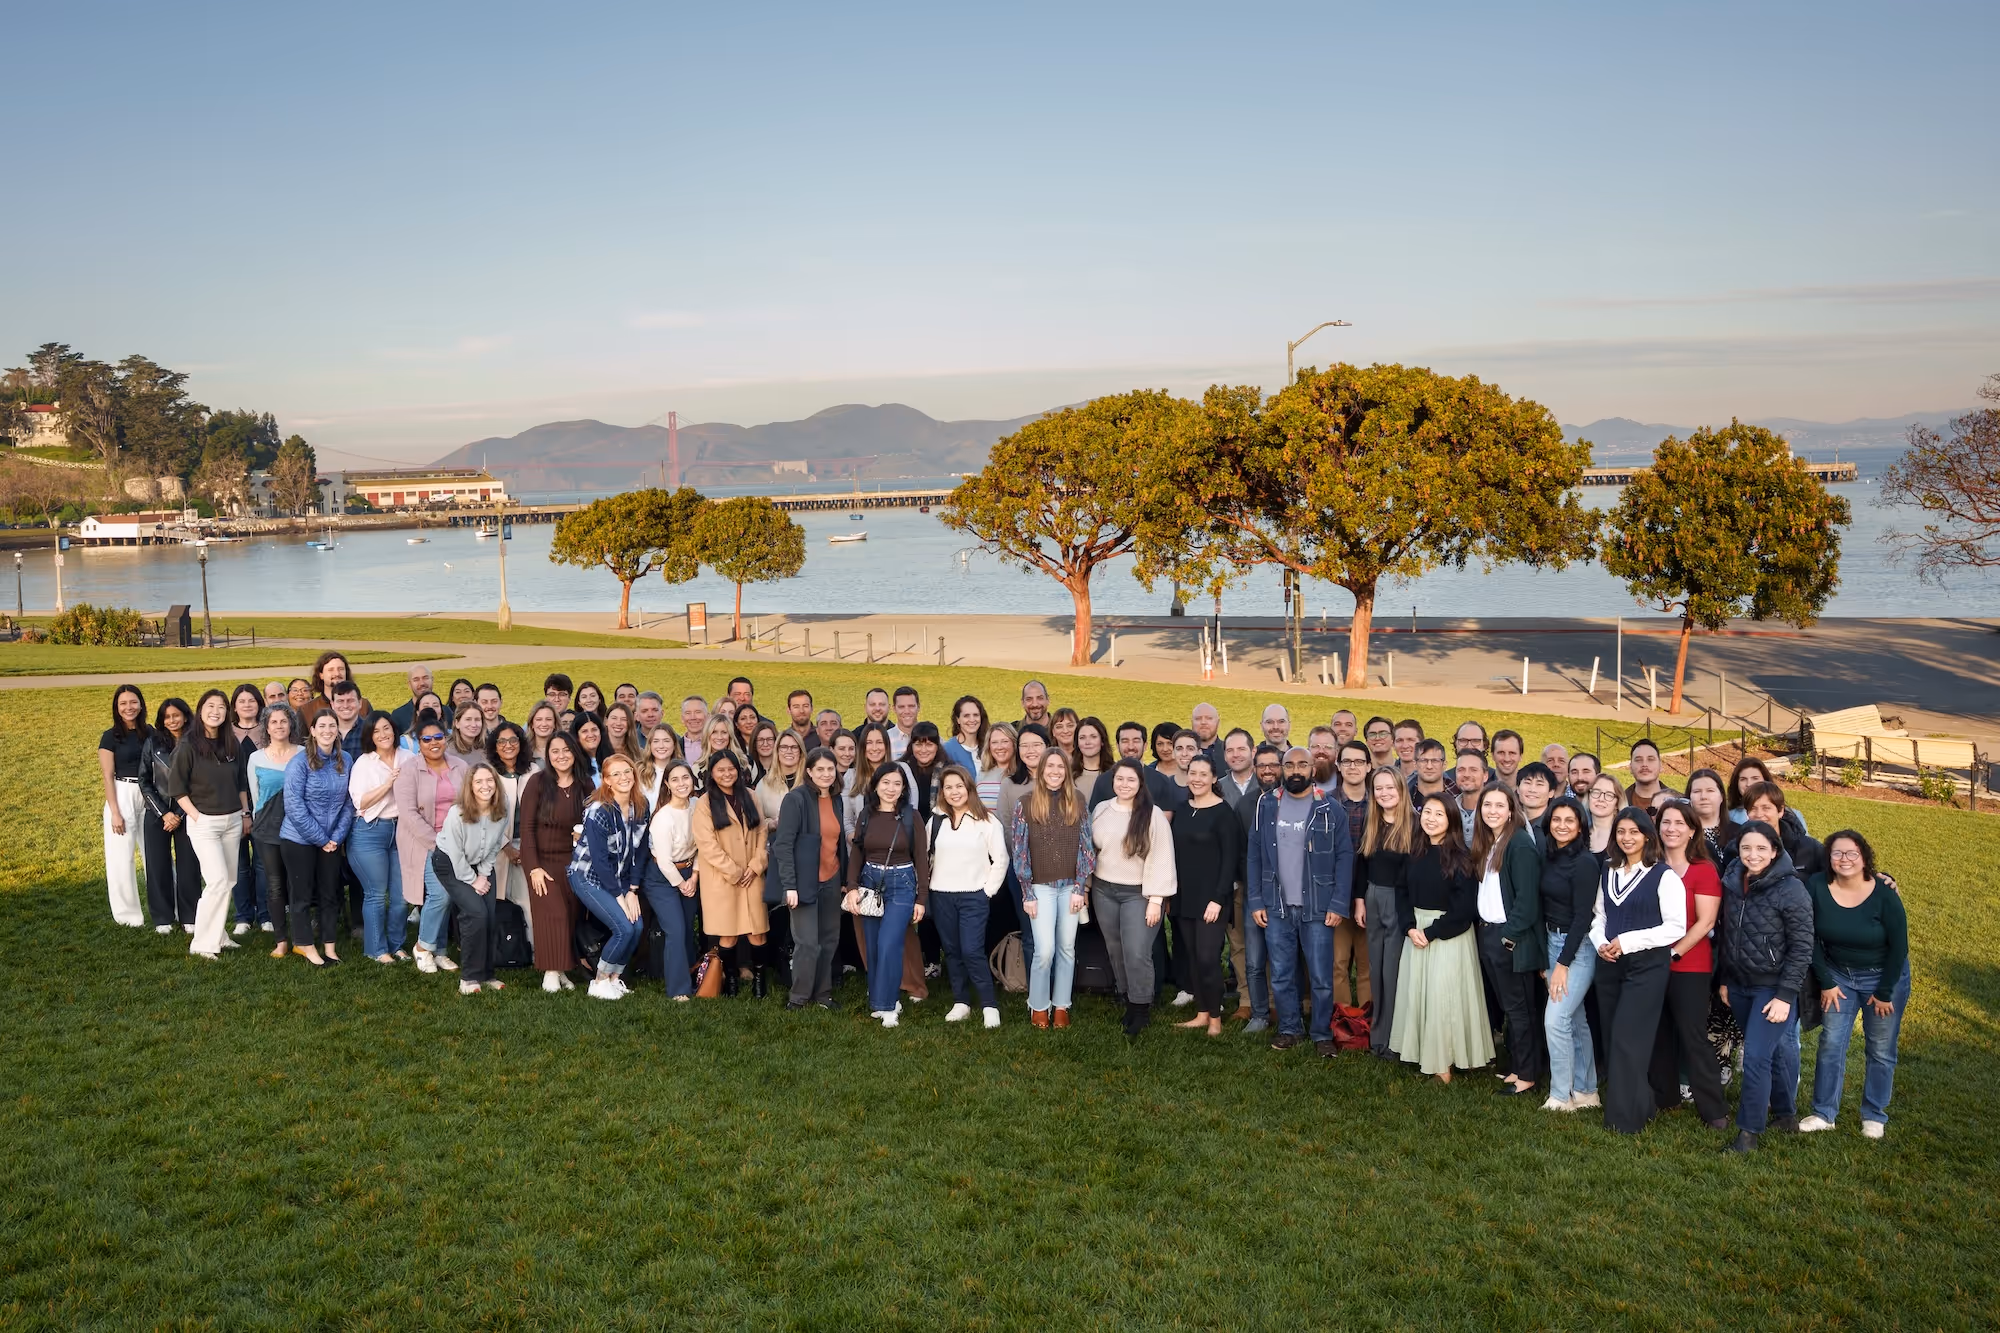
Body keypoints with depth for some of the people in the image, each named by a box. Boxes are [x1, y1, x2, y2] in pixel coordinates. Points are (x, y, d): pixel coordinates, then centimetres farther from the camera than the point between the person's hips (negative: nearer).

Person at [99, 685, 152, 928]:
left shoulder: (150, 733, 7)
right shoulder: (110, 737, -4)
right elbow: (108, 777, -6)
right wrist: (115, 812, -12)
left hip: (150, 797, 3)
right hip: (122, 796, -3)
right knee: (122, 858, 2)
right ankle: (127, 914, 12)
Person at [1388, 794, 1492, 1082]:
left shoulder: (1461, 856, -11)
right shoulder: (1415, 854, 7)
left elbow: (1465, 906, -15)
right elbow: (1402, 893, 7)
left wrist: (1432, 932, -15)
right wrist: (1410, 927, -9)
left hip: (1450, 935, -6)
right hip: (1417, 932, 6)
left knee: (1443, 996, -4)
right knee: (1417, 994, 7)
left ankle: (1443, 1063, 6)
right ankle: (1424, 1058, 18)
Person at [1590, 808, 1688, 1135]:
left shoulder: (1664, 875, -9)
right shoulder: (1609, 872, 11)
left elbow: (1676, 927, -13)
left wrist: (1627, 941, -17)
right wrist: (1600, 942, -5)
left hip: (1647, 965, -6)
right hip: (1609, 964, 6)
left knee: (1628, 1039, -7)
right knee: (1611, 1037, 9)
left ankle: (1626, 1116, 2)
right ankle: (1624, 1104, 23)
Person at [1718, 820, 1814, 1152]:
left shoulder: (1791, 890, -15)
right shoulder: (1732, 883, 2)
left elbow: (1802, 947, -14)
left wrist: (1785, 995, -17)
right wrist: (1725, 980, 15)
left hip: (1773, 987, -6)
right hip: (1740, 985, 6)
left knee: (1756, 1056, -8)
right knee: (1773, 1050, 16)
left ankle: (1749, 1131, 3)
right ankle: (1785, 1112, 32)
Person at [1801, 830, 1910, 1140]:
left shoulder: (1884, 893, -21)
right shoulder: (1817, 887, -16)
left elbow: (1899, 946, -13)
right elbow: (1812, 939, -6)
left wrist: (1884, 993, -9)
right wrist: (1825, 983, -6)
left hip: (1883, 976, -2)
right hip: (1838, 975, 2)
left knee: (1881, 1050, 6)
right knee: (1831, 1044, 3)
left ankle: (1874, 1116, 21)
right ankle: (1824, 1114, 13)